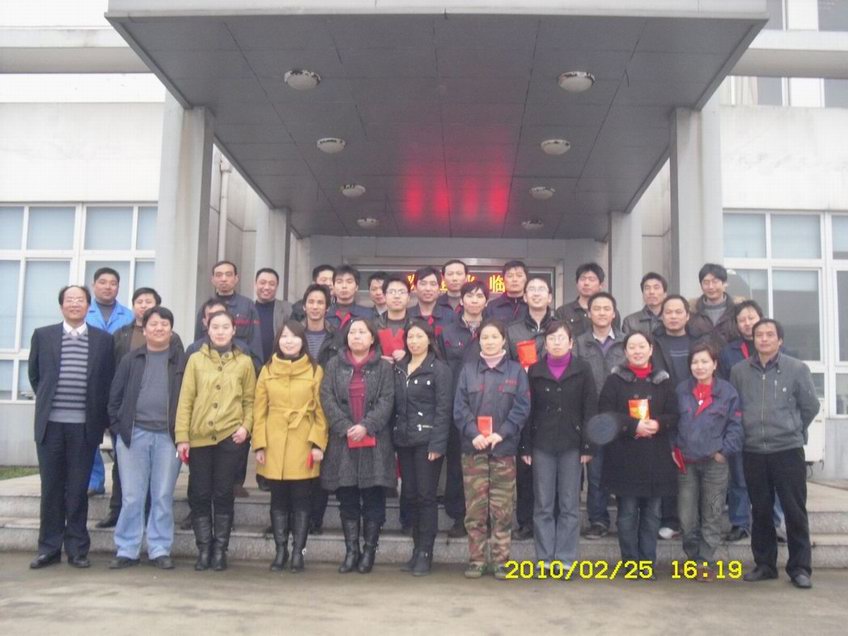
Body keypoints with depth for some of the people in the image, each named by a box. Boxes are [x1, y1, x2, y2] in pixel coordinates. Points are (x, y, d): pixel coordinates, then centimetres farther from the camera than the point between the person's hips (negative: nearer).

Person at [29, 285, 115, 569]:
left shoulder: (103, 339, 4)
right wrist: (47, 402, 14)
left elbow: (109, 381, 8)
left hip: (84, 425, -1)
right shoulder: (43, 335, 6)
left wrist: (102, 417, 4)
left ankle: (77, 549, 13)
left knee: (78, 490, 4)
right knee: (51, 489, 7)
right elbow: (34, 375, 16)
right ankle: (49, 548, 17)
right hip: (50, 423, 1)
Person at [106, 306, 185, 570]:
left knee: (163, 496, 4)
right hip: (133, 434, 1)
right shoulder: (131, 359, 7)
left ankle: (160, 550, 14)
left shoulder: (182, 360, 3)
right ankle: (126, 550, 14)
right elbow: (115, 396, 9)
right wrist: (118, 427, 1)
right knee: (131, 497, 5)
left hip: (168, 436, -1)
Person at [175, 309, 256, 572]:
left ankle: (220, 550, 13)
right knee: (199, 495, 4)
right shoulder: (196, 360, 5)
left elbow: (250, 400, 8)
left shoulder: (244, 362, 6)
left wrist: (246, 426, -9)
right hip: (199, 437, 1)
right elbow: (185, 400, 2)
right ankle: (203, 548, 16)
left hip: (229, 438, -1)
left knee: (223, 494, 3)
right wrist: (182, 436, -4)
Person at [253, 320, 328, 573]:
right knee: (278, 499, 7)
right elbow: (259, 410, 5)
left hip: (303, 445, -2)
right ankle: (280, 550, 17)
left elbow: (321, 410, 0)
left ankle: (298, 551, 11)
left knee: (301, 499, 2)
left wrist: (318, 443, -7)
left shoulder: (315, 371, 2)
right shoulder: (268, 370, 8)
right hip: (274, 444, 2)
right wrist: (259, 444, -1)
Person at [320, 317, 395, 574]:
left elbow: (386, 401, -4)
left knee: (373, 498, 2)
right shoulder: (334, 365, 9)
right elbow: (327, 399, -1)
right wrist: (345, 427, -13)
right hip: (343, 441, 1)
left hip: (374, 441, -1)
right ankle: (351, 550, 15)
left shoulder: (384, 367, 5)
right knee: (347, 499, 6)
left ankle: (369, 550, 13)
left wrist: (366, 426, -17)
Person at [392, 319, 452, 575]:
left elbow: (443, 409, -10)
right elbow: (395, 405, 12)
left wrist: (437, 444, -16)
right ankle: (417, 549, 20)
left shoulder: (440, 370, -5)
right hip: (404, 441, 6)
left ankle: (425, 553, 6)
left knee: (426, 496, -2)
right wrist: (393, 437, 3)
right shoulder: (398, 369, 12)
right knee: (410, 495, 10)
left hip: (426, 441, -5)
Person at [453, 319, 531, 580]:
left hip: (504, 448, -1)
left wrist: (501, 433, -12)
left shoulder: (516, 370, 6)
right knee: (475, 508, 2)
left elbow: (522, 407, -1)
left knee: (502, 509, 2)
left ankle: (501, 561, 10)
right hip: (473, 447, 1)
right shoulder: (468, 370, 8)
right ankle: (476, 560, 11)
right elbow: (460, 407, 2)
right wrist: (474, 434, -12)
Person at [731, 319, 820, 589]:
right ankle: (764, 564, 21)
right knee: (760, 511, 10)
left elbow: (810, 406, 4)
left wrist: (792, 430, 10)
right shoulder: (739, 371, 2)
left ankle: (800, 567, 13)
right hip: (753, 452, 2)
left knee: (795, 511, 2)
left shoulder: (797, 369, -3)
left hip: (788, 450, -2)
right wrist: (746, 430, 8)